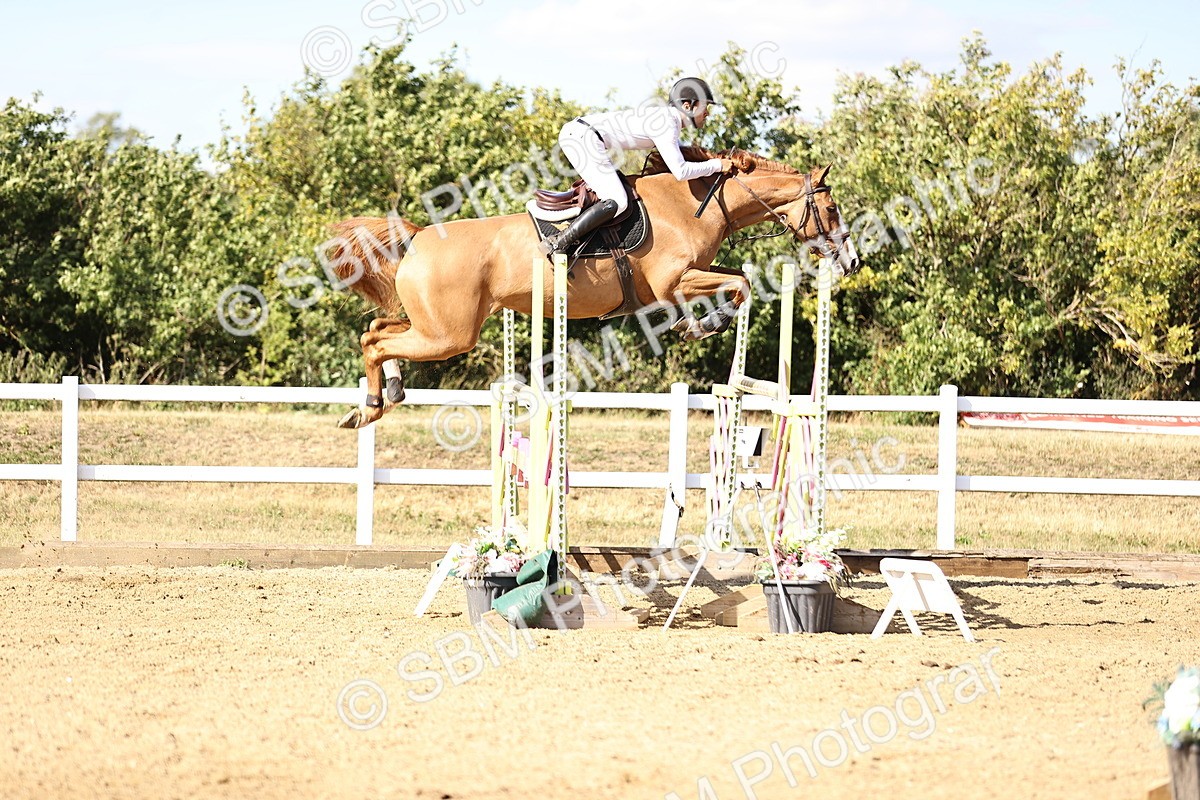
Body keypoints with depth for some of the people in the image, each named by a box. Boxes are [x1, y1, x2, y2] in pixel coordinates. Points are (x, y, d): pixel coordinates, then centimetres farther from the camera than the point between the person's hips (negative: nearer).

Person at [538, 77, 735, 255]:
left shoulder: (666, 116, 18)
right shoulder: (667, 125, -11)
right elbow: (680, 172, -17)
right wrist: (716, 166, -5)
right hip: (583, 137, -10)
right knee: (616, 202, -15)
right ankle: (556, 244, -21)